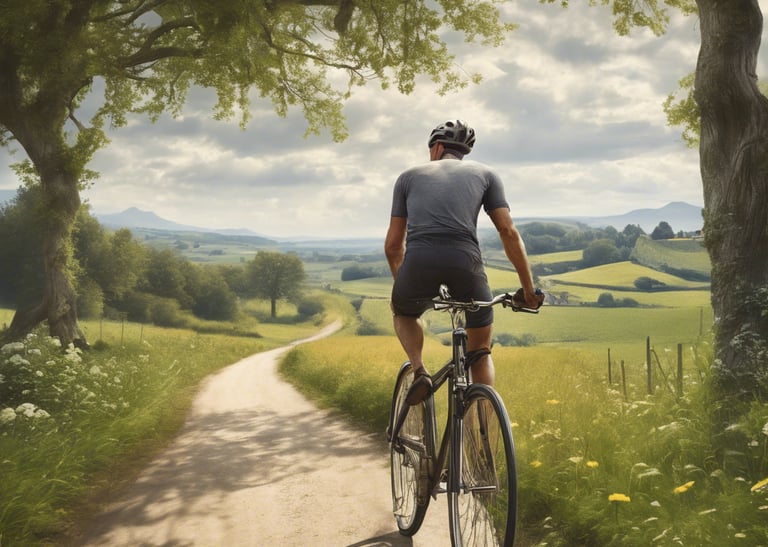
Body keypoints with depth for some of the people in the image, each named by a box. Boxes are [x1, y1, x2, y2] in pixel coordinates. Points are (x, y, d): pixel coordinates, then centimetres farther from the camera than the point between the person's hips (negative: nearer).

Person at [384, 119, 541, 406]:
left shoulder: (409, 176, 25)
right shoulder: (484, 173, 23)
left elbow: (393, 245, 22)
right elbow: (509, 232, 13)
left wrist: (404, 284, 39)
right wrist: (528, 288, 19)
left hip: (419, 263, 0)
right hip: (466, 264, 0)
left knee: (404, 313, 36)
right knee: (480, 350, 23)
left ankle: (420, 372, 11)